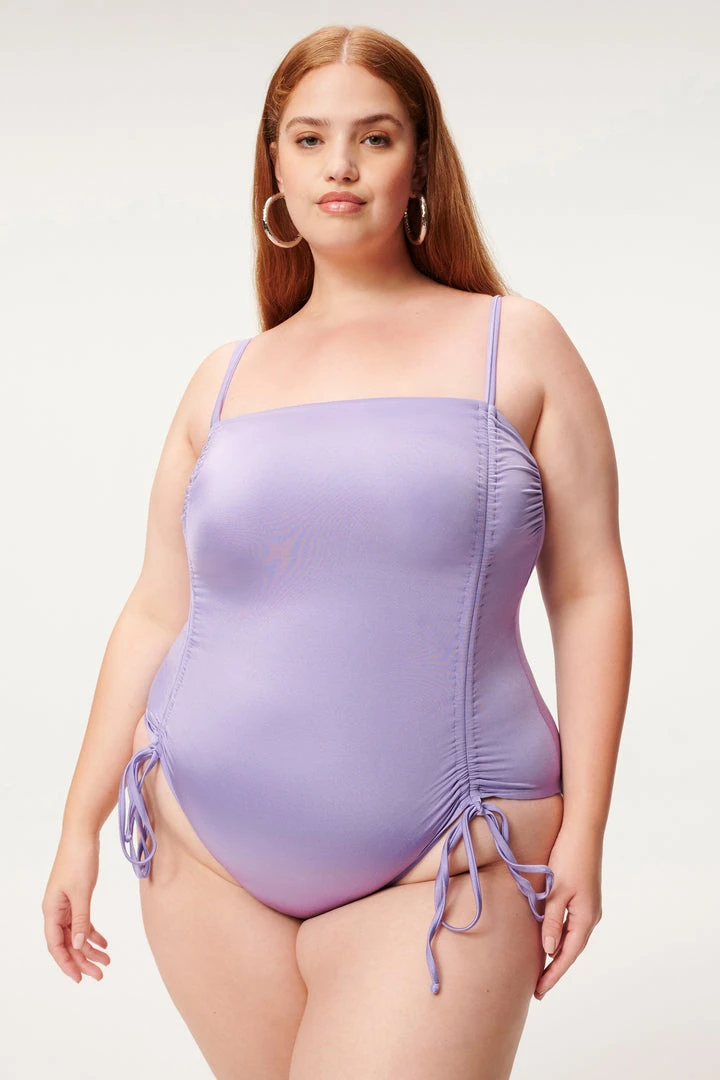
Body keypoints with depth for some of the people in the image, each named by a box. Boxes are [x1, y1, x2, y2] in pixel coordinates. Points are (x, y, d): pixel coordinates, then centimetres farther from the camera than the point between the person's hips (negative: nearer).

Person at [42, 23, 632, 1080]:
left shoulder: (517, 345, 2)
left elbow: (590, 594, 0)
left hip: (440, 872, -3)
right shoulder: (224, 380, 10)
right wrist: (81, 825, 10)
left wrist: (582, 834, -6)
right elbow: (155, 614, 11)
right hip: (207, 856, 3)